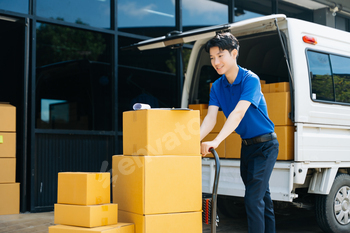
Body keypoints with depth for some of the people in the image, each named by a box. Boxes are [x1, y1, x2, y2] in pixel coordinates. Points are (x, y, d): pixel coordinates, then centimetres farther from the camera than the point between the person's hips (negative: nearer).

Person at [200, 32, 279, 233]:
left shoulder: (250, 79, -20)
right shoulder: (217, 86, -1)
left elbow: (238, 113, -33)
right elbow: (211, 118, -12)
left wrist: (216, 141, -44)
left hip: (265, 145, -7)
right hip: (246, 145, 7)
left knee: (253, 198, -13)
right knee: (262, 195, 17)